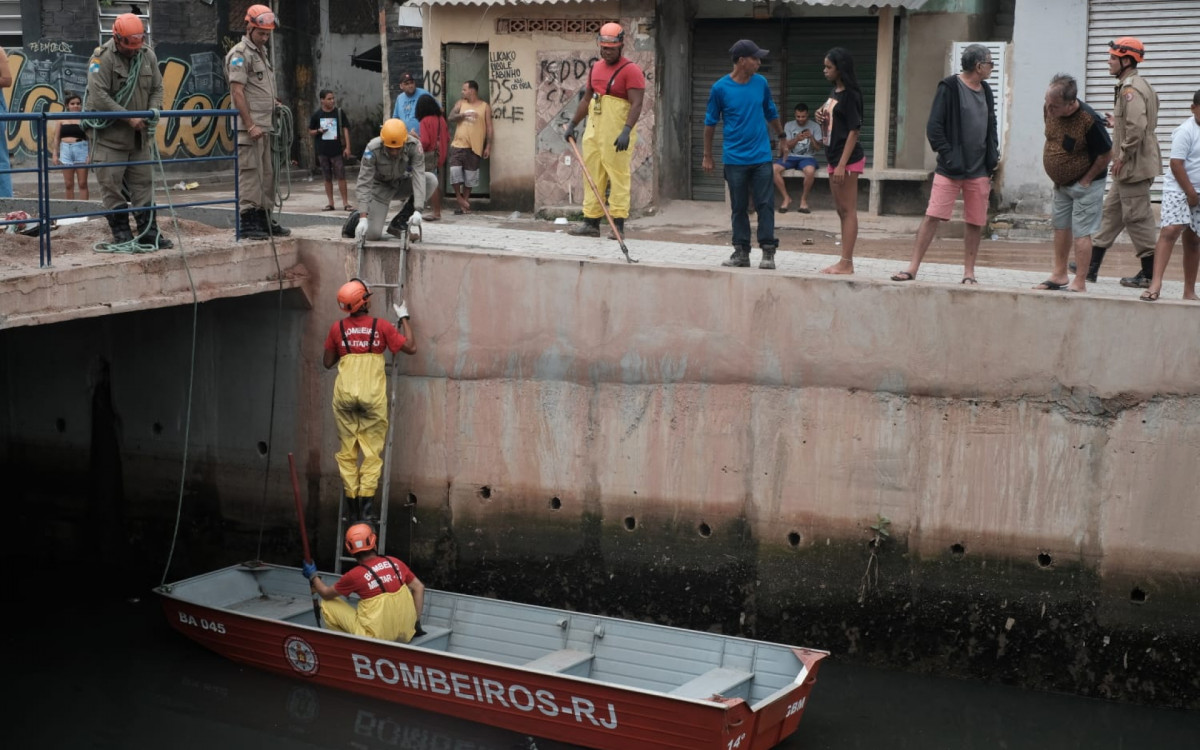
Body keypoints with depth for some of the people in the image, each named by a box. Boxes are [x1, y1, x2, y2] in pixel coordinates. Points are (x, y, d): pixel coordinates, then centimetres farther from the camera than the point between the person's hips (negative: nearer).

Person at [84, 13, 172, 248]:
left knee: (143, 183, 8)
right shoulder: (103, 57, -14)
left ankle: (148, 231, 13)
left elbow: (157, 88, 10)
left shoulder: (148, 55, 4)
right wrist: (128, 117, -21)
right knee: (112, 185, -2)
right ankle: (121, 233, 4)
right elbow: (98, 96, -20)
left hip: (138, 135, 5)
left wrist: (154, 110, -11)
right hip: (108, 133, -5)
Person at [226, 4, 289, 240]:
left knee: (267, 174, 10)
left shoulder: (262, 52, 20)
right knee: (250, 174, -9)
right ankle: (248, 222, -7)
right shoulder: (239, 54, -8)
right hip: (249, 127, -9)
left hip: (264, 126, 9)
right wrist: (250, 125, -20)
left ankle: (264, 220, 16)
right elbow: (237, 92, -15)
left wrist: (273, 103, 9)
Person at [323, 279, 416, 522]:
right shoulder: (381, 326, -3)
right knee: (372, 449, 6)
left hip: (344, 394, 2)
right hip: (372, 395, -2)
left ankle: (352, 502, 10)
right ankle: (366, 499, -3)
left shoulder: (337, 328, 4)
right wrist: (404, 318, 15)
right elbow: (411, 347, 3)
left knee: (347, 450, 10)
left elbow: (327, 362, 13)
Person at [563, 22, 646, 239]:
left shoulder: (631, 70, -8)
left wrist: (627, 131, -28)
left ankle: (618, 224, -6)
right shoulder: (596, 68, 16)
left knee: (618, 176, -7)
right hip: (594, 129, 8)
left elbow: (636, 104, -16)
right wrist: (572, 124, 20)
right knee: (592, 176, 8)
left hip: (617, 133, -8)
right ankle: (591, 223, 13)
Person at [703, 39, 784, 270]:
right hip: (735, 158, -1)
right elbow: (710, 122, 3)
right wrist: (707, 156, 6)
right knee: (738, 207, 7)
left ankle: (768, 252, 3)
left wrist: (781, 136, 27)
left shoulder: (761, 83, 2)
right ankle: (741, 252, 15)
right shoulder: (720, 88, -6)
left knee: (765, 205, -2)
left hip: (761, 157, 1)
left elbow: (771, 113, 18)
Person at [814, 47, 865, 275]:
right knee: (841, 211, 12)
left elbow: (854, 130, -16)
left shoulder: (850, 95, -13)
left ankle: (846, 263, -5)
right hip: (834, 157, 9)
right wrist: (822, 119, 0)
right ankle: (845, 262, 17)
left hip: (848, 159, -9)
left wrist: (842, 164, -20)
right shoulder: (834, 92, 12)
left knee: (848, 211, -6)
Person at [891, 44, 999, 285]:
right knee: (932, 216, -7)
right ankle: (913, 267, -2)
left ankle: (969, 272, 15)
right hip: (950, 169, -5)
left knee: (976, 222, 6)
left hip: (979, 170, 5)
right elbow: (933, 127, -10)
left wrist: (993, 155, 9)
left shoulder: (985, 91, 12)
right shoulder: (949, 87, -7)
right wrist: (948, 155, -15)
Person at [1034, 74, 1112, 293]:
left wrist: (1086, 180, -13)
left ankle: (1079, 284, 1)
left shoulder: (1089, 121, -29)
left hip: (1084, 185, -8)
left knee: (1080, 233, -5)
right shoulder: (1049, 110, -9)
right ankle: (1060, 275, 27)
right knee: (1061, 227, 15)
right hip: (1061, 183, 8)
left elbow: (1106, 154, -19)